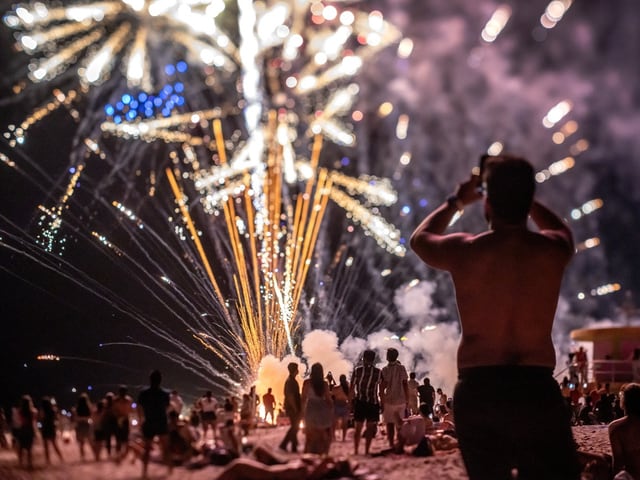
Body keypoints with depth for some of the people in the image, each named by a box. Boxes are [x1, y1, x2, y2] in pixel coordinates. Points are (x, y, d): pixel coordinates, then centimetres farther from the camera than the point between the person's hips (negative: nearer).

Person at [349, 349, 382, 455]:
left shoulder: (357, 370, 0)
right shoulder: (378, 372, 1)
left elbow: (351, 388, -2)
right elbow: (381, 390, 2)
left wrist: (351, 400, 6)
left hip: (359, 402, 1)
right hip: (373, 403, -1)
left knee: (358, 428, 10)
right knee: (370, 427, 6)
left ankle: (355, 451, 8)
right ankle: (366, 451, 2)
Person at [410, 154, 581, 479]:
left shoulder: (463, 250, -2)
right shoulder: (552, 249, 0)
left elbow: (420, 239, 23)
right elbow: (561, 229, 29)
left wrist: (456, 201, 34)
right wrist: (522, 197, 32)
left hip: (477, 390, 0)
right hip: (536, 389, 0)